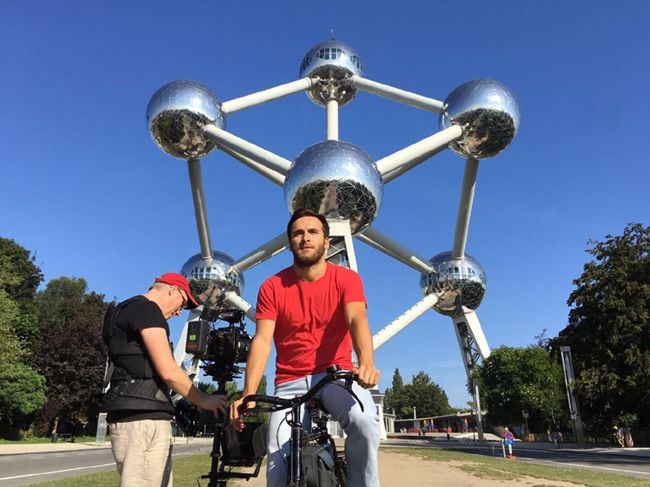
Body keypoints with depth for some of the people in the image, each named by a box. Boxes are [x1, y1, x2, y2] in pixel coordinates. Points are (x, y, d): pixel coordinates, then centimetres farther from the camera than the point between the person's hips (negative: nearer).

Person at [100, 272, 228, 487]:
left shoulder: (128, 310, 24)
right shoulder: (147, 309, -8)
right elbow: (168, 371, -16)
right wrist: (204, 401, -4)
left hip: (131, 415, 11)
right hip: (143, 418, -11)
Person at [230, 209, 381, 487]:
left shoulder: (346, 279, -4)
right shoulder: (272, 287, -2)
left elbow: (357, 320, -20)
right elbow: (262, 341, -9)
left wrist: (366, 363, -41)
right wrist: (248, 394, -23)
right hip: (290, 382, 2)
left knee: (364, 421, -29)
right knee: (278, 460, -10)